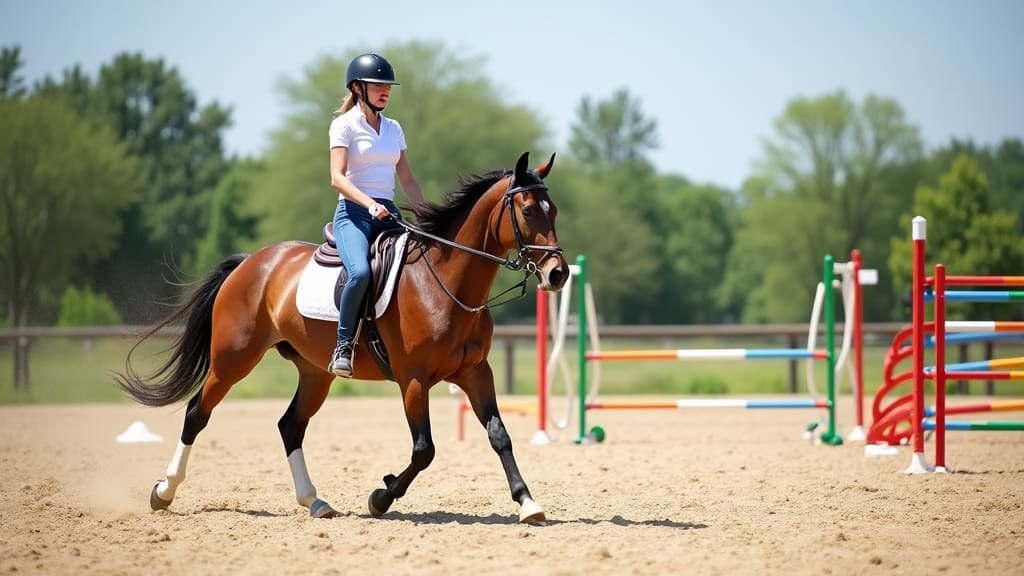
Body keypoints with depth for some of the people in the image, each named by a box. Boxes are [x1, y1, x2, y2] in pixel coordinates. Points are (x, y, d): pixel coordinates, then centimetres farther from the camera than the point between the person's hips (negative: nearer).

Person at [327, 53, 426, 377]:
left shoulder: (394, 129, 18)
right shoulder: (344, 125, 0)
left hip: (389, 214, 6)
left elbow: (407, 180, 19)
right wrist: (370, 204, -27)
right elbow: (337, 177, -12)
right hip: (353, 213, -6)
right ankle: (343, 344, -19)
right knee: (361, 271, -34)